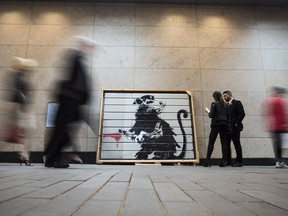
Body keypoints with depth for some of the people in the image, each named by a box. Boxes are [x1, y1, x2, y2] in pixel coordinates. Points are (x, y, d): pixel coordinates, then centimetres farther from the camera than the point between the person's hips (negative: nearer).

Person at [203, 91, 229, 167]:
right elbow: (228, 115, 10)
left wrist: (208, 111, 10)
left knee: (211, 143, -1)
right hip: (224, 125, 5)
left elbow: (211, 115, -9)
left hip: (216, 124, -5)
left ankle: (208, 161, -2)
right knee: (224, 143, 4)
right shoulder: (226, 105, 12)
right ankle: (224, 161, 3)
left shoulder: (214, 104, -4)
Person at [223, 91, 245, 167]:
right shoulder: (227, 105, 19)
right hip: (228, 128, 7)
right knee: (226, 144, 7)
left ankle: (239, 162, 8)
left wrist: (236, 123, -15)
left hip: (234, 128, -7)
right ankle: (228, 161, 17)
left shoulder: (237, 103, -3)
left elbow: (242, 114, -11)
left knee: (237, 144, -2)